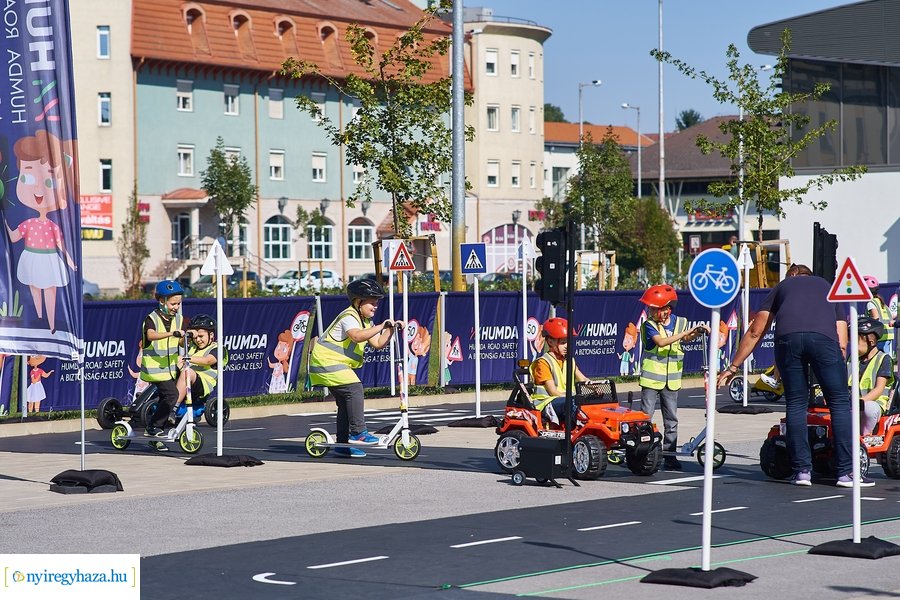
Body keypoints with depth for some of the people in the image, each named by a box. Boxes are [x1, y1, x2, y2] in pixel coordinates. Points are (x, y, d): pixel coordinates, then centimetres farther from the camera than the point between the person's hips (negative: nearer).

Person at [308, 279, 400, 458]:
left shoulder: (365, 321, 15)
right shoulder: (349, 317, -17)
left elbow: (378, 343, 9)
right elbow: (357, 336, -37)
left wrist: (391, 329, -6)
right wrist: (381, 326, -39)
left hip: (336, 364, 11)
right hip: (327, 361, -11)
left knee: (345, 400, 8)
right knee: (354, 389, -22)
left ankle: (343, 443, 12)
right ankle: (358, 432, -20)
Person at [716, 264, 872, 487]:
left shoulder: (782, 286, 35)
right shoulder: (829, 287, 37)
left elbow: (755, 332, 30)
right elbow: (842, 342, 25)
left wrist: (733, 367, 34)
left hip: (787, 337, 1)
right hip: (823, 337, -1)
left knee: (796, 403, 11)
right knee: (840, 402, 6)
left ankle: (802, 470, 9)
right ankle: (846, 471, 2)